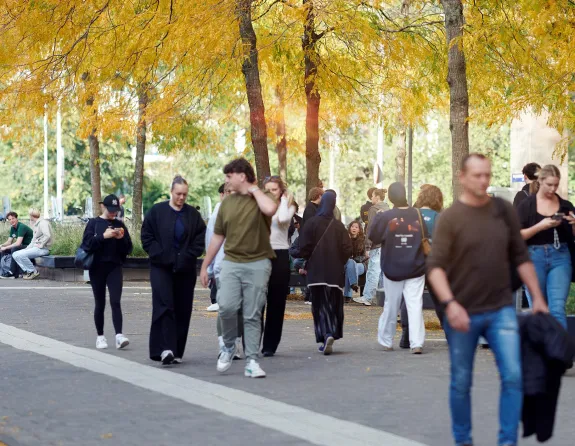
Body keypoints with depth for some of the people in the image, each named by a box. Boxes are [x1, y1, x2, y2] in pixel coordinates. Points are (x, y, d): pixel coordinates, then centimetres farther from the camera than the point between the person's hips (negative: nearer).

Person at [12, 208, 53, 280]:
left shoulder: (43, 223, -10)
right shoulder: (35, 225, 22)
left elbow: (47, 236, -24)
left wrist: (41, 245, -19)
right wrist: (28, 247, 9)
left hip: (43, 249, -10)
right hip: (34, 247, 10)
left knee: (21, 255, -25)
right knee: (15, 255, -1)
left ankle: (33, 271, -11)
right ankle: (27, 271, -6)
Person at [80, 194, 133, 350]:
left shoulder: (119, 225, 8)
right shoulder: (93, 223, 2)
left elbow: (128, 249, 8)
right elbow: (87, 244, -10)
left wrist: (122, 238, -11)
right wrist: (104, 236, -20)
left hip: (115, 268, 1)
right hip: (97, 268, -1)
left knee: (115, 301, -11)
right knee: (100, 303, 6)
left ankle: (119, 336, -20)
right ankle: (100, 336, 16)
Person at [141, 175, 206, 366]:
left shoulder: (193, 214, 6)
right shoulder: (157, 211, 0)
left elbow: (200, 239, 5)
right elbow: (147, 236, 0)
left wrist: (188, 257, -7)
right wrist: (160, 255, -9)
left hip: (185, 269, 3)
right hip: (161, 268, -3)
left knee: (183, 310, 3)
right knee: (164, 306, -14)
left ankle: (177, 351, 11)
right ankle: (165, 348, -20)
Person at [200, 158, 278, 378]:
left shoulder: (262, 198, -1)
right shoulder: (227, 202, 11)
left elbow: (270, 209, -28)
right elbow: (217, 236, 17)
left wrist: (254, 189, -11)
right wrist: (204, 266, 16)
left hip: (257, 264, -3)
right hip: (231, 263, 3)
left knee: (252, 316, -2)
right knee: (227, 306, -17)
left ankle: (251, 362, 5)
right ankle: (228, 346, 8)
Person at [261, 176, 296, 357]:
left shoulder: (288, 207, 6)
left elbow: (283, 219, -17)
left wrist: (284, 200, -5)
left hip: (279, 255, -1)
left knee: (276, 302, 2)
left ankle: (270, 345, 8)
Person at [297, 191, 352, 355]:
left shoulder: (312, 223, -7)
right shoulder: (338, 226, -2)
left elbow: (304, 247, -8)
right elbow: (347, 249, -4)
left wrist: (308, 262, 11)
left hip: (316, 272, -1)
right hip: (335, 272, 1)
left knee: (320, 305, 2)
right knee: (334, 305, 10)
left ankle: (324, 336, -13)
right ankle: (331, 334, -5)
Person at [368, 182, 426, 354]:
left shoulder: (385, 217, -11)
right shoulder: (417, 215, -7)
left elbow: (373, 236, -1)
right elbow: (425, 238, 0)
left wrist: (376, 218, 11)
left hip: (392, 269, 0)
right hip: (416, 269, 0)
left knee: (391, 306, 13)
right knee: (415, 305, -3)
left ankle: (386, 341, 23)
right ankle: (417, 343, -13)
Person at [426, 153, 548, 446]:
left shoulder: (504, 211, 4)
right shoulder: (450, 218, -7)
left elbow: (521, 257, 12)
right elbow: (435, 266, -13)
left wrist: (537, 297, 10)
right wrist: (449, 304, -26)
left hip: (501, 310, 3)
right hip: (463, 314, -2)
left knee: (513, 376, -8)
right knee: (461, 382, 8)